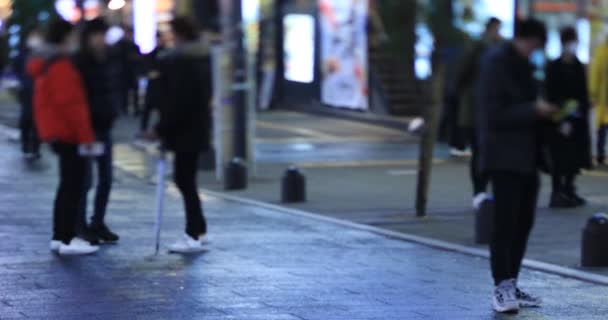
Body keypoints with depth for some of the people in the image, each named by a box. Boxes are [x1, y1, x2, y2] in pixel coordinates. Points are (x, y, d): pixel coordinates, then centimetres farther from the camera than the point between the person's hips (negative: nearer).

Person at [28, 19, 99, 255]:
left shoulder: (46, 65, 16)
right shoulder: (62, 67, -17)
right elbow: (70, 103, -21)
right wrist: (85, 135, -19)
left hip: (57, 132, 10)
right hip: (68, 133, -10)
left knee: (68, 185, 15)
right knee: (74, 185, -7)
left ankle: (60, 236, 18)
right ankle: (67, 239, -8)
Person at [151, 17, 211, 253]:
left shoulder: (177, 60, -18)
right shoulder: (202, 56, 11)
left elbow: (176, 98, -21)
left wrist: (162, 128, -14)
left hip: (184, 127, -9)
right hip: (198, 125, 9)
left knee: (185, 180, -5)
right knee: (185, 178, 16)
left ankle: (194, 236, -5)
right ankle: (198, 229, 20)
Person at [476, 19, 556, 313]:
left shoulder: (522, 65, 17)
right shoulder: (496, 63, -11)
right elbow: (494, 113, -18)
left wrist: (543, 112, 7)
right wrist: (533, 110, -19)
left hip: (526, 157, 9)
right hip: (505, 157, -9)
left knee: (523, 223, 9)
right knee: (506, 223, -11)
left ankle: (510, 287, 16)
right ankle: (502, 289, -11)